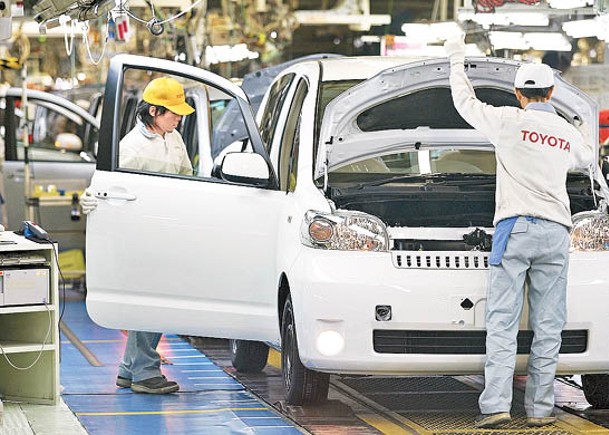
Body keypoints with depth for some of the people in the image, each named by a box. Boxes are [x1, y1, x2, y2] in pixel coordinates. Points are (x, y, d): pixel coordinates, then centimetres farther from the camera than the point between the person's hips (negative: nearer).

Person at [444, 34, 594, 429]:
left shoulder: (510, 121, 0)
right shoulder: (570, 134, 13)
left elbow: (466, 103, 13)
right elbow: (587, 158, 36)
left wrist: (457, 60, 28)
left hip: (515, 226, -3)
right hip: (556, 232, 3)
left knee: (502, 322, -5)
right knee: (548, 326, 5)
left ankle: (496, 405, -13)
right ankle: (540, 408, 4)